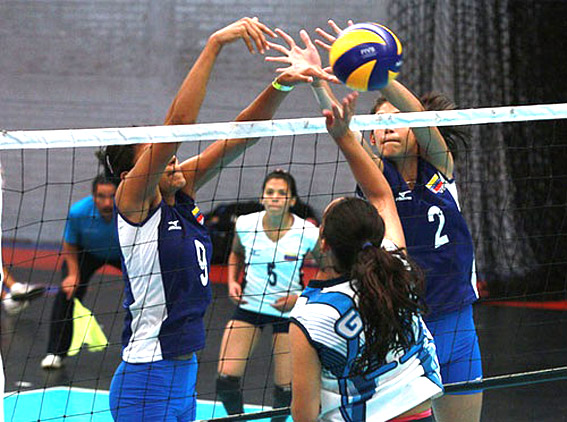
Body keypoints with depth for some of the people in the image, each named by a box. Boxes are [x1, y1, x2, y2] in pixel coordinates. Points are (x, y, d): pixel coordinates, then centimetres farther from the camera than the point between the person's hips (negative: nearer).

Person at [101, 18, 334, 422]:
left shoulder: (181, 195, 8)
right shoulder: (133, 201, -11)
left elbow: (238, 137, 5)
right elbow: (178, 123, -22)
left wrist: (281, 86, -10)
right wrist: (215, 44, -27)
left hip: (184, 372, 8)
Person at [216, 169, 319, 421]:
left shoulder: (308, 233, -16)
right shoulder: (245, 225, -8)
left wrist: (301, 297, -14)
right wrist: (232, 281, -1)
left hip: (288, 310, -2)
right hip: (249, 305, 2)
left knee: (285, 389, -2)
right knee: (226, 379, -11)